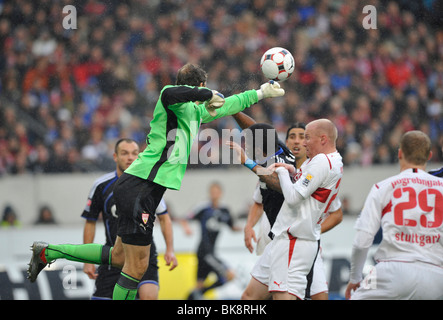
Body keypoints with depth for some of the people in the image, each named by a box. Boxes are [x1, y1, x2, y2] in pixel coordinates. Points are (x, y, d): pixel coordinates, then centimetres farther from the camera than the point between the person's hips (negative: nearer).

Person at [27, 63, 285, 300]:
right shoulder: (177, 104, -8)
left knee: (119, 257, 15)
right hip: (140, 188, -10)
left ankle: (48, 252, 23)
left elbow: (222, 106, 38)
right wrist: (209, 94, -23)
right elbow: (169, 93, -34)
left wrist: (261, 93, 43)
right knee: (137, 266, -6)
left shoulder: (195, 112, 21)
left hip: (144, 190, 10)